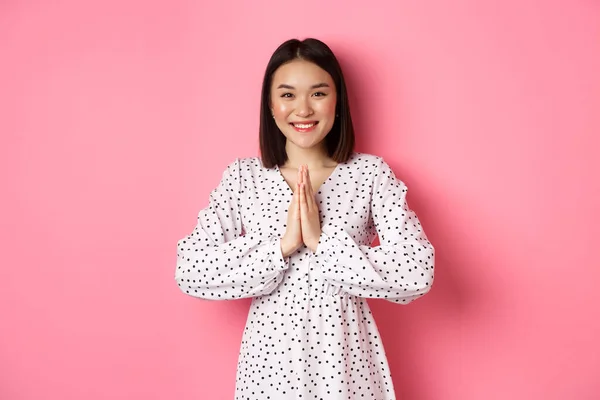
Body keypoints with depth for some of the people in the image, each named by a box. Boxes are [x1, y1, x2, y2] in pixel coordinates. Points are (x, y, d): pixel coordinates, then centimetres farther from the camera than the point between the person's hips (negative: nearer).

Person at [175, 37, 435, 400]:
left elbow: (417, 273, -15)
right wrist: (283, 245, -18)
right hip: (270, 356, 1)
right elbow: (191, 272, -11)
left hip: (346, 356, 0)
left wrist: (322, 241, -20)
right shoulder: (242, 177, -3)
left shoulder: (371, 173, -6)